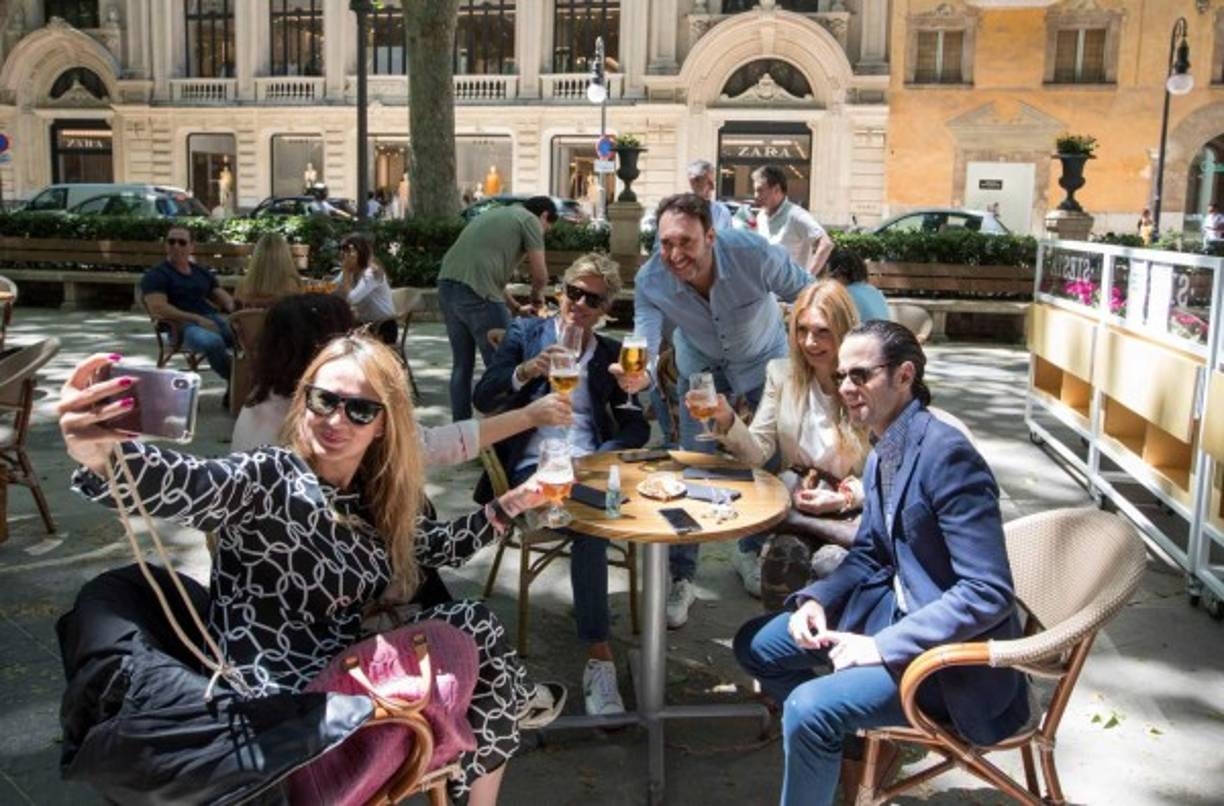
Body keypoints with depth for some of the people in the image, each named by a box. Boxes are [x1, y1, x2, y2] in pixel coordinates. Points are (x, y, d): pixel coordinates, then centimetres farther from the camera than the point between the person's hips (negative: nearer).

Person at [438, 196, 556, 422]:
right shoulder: (530, 220, 5)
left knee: (462, 364, 17)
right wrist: (537, 297, 20)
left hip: (447, 286, 9)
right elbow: (540, 275, -1)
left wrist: (516, 308, 33)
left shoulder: (495, 214, 30)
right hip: (476, 292, -8)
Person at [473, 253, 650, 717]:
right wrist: (528, 371, -16)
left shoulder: (611, 353, 20)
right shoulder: (525, 334, 13)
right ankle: (599, 655, -30)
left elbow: (638, 426, 11)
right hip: (535, 465, -2)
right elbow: (483, 399, 0)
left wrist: (639, 387, -11)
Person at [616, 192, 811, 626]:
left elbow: (809, 295, -18)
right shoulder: (651, 281, -31)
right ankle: (680, 578, 8)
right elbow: (645, 344, -39)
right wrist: (638, 375, -63)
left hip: (763, 360, 0)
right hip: (701, 366, 1)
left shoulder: (753, 254, -35)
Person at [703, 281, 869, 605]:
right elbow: (759, 452, 2)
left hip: (855, 510, -3)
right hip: (798, 503, 3)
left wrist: (844, 499, -19)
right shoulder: (782, 373, 5)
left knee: (833, 561, -32)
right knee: (785, 554, -27)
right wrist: (726, 419, -17)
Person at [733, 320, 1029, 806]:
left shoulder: (946, 454, -23)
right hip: (896, 608, 9)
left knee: (809, 709, -25)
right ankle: (838, 743, 26)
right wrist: (817, 599, -4)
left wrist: (883, 646, -25)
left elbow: (989, 593, -26)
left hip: (951, 645, -9)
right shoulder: (882, 454, 3)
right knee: (756, 645, 9)